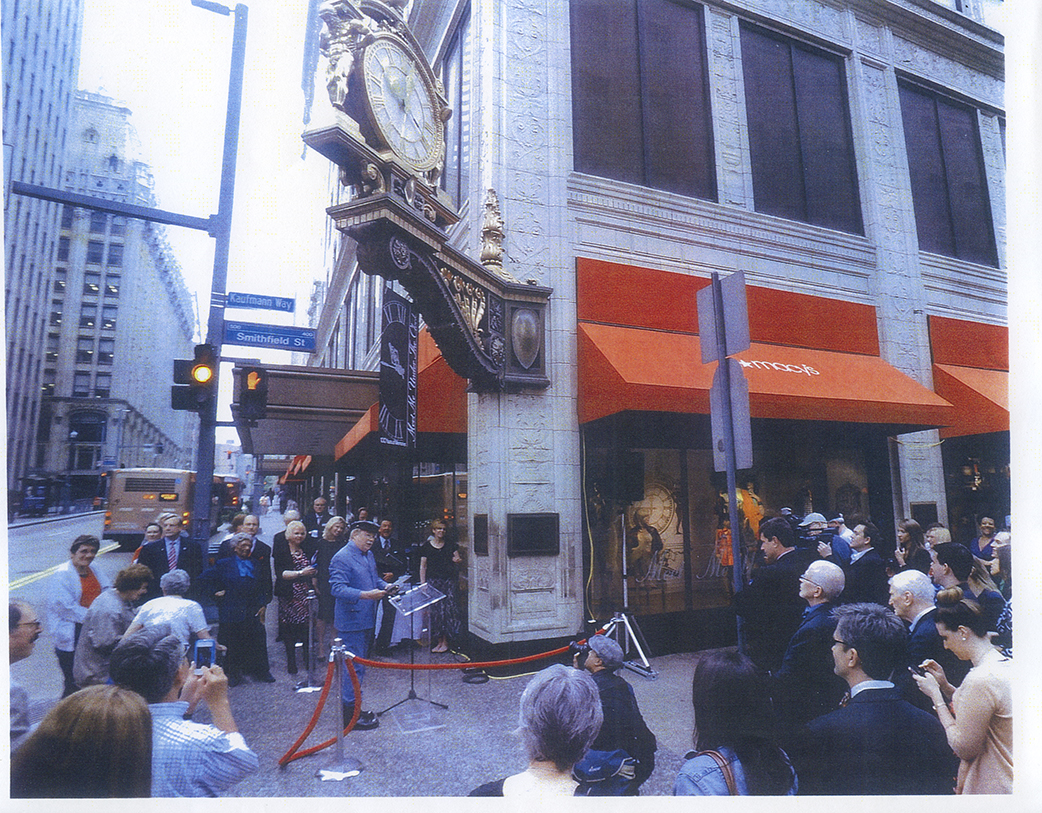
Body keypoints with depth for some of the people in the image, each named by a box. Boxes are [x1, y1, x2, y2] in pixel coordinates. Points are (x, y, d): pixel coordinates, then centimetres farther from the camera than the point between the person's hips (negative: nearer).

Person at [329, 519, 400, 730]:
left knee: (358, 666, 18)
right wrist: (365, 595, -34)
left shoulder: (369, 555, 13)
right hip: (351, 621, -9)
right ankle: (351, 714, 8)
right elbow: (337, 589, -25)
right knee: (355, 667, -4)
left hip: (367, 620, 9)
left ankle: (353, 709, 31)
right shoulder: (341, 558, -16)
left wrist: (385, 586, 3)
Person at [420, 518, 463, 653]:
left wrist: (457, 560, -10)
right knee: (435, 610, -2)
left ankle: (445, 642, 1)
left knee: (447, 609, -6)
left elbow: (457, 559, 14)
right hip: (433, 581, 0)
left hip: (448, 581, 0)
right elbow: (423, 567, 5)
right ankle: (439, 641, 11)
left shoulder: (450, 545, 10)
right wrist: (423, 584, -2)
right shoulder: (427, 546, 5)